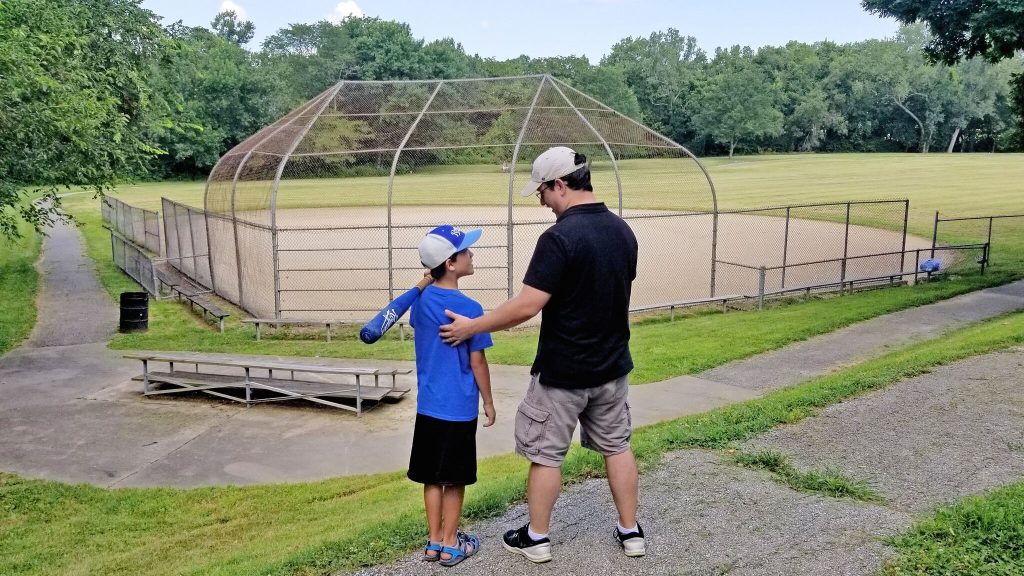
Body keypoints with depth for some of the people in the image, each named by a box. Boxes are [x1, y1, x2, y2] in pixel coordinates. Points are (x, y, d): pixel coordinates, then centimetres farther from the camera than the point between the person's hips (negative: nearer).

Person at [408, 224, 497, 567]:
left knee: (432, 477, 14)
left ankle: (434, 542, 24)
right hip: (459, 408, -5)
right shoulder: (469, 308, -17)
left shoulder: (422, 300, 0)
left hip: (427, 406, 5)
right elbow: (477, 362, -12)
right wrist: (488, 402, 0)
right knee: (454, 480, 8)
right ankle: (450, 545, 19)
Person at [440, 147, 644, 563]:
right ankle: (630, 532, 29)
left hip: (562, 372, -7)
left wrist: (471, 327, -15)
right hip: (612, 366, 7)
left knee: (545, 454, 10)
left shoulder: (559, 237, -23)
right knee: (617, 446, 19)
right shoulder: (623, 231, 1)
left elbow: (526, 307, -25)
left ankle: (536, 538, 24)